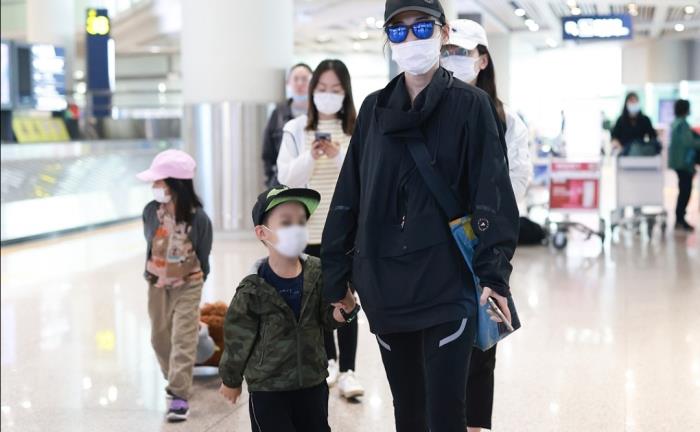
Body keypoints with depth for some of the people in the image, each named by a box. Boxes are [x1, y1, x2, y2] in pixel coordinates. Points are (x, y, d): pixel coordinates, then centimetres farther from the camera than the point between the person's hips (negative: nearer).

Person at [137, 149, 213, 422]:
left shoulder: (198, 218, -22)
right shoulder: (151, 211, -14)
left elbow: (203, 256, -6)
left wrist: (196, 282, 5)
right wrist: (151, 274, 12)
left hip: (187, 287, -4)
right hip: (157, 285, 4)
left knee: (183, 340, -5)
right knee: (160, 338, 17)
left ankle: (179, 396, -2)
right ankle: (176, 379, 40)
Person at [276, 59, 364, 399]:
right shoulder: (296, 129, 4)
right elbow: (286, 176, -1)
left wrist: (340, 156, -20)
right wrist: (310, 157, -18)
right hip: (309, 227, 2)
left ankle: (347, 370, -5)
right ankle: (328, 360, 25)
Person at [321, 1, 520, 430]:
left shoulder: (470, 105, -2)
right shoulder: (374, 109, 10)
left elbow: (493, 194, -9)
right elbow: (348, 198, 10)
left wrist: (495, 274, -19)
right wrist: (336, 278, 7)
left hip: (448, 286, -4)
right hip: (385, 287, 4)